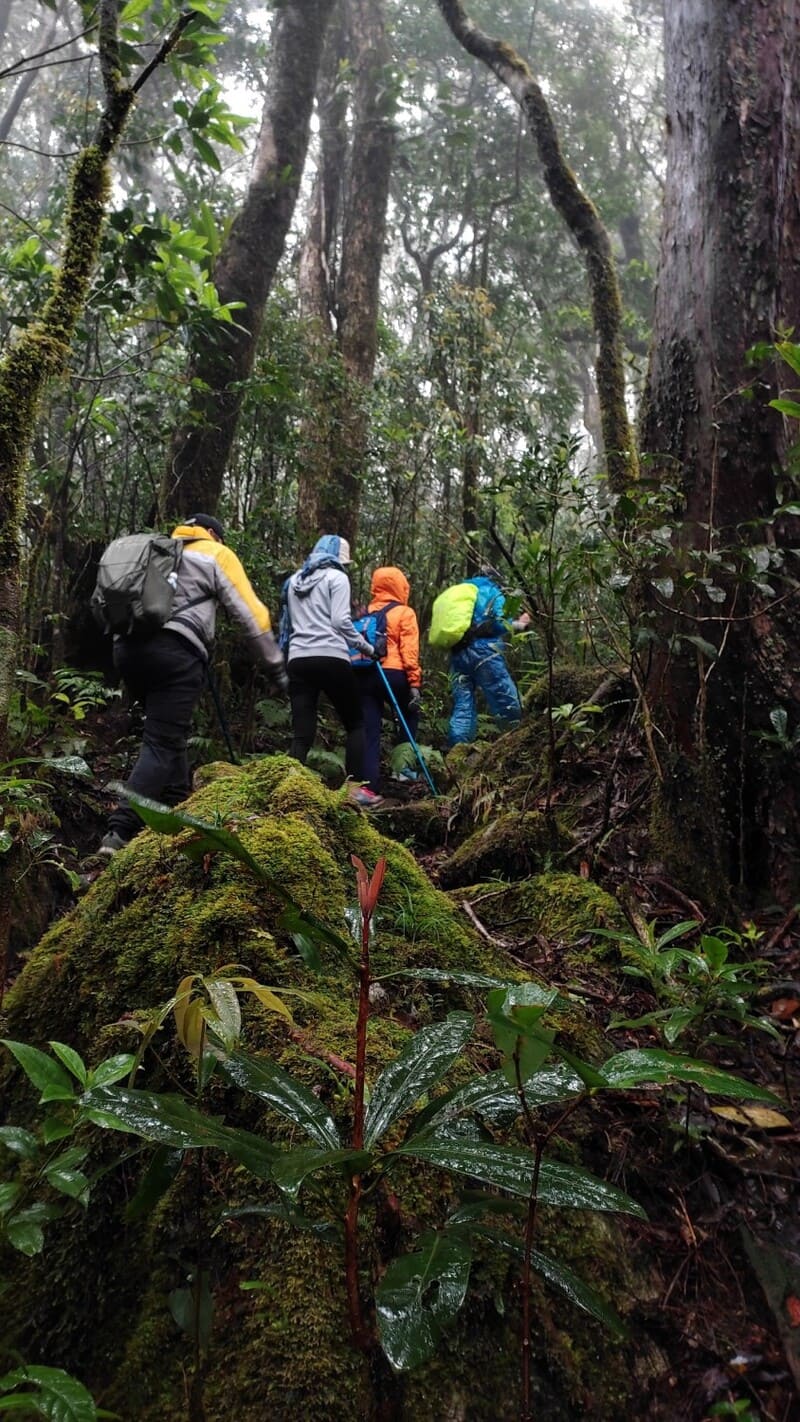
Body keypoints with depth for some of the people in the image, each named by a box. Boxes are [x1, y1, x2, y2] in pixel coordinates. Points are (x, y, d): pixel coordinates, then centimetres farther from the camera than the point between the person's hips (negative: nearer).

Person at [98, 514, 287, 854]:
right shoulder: (216, 555, 17)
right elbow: (250, 613, 10)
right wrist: (275, 666, 15)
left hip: (126, 645, 6)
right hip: (174, 649, -6)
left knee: (169, 729, 22)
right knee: (162, 744, -7)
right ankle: (119, 834, -17)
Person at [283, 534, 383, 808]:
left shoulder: (294, 580, 23)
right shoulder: (336, 577, 4)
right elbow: (340, 621, -6)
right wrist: (366, 647, 3)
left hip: (298, 659, 5)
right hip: (330, 658, -5)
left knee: (301, 734, 1)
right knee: (355, 724, 9)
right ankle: (356, 787, 2)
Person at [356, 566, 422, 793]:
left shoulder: (365, 613, 17)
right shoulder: (404, 613, 3)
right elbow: (409, 651, -7)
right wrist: (415, 683, -9)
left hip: (363, 675, 4)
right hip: (392, 674, -4)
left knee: (369, 733, 3)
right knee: (410, 715, 23)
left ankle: (369, 787, -3)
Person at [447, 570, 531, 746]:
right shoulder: (492, 591, 10)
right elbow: (499, 623, -6)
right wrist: (519, 624, 12)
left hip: (457, 653, 6)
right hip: (482, 650, -6)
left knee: (462, 707, 4)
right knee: (507, 704, -3)